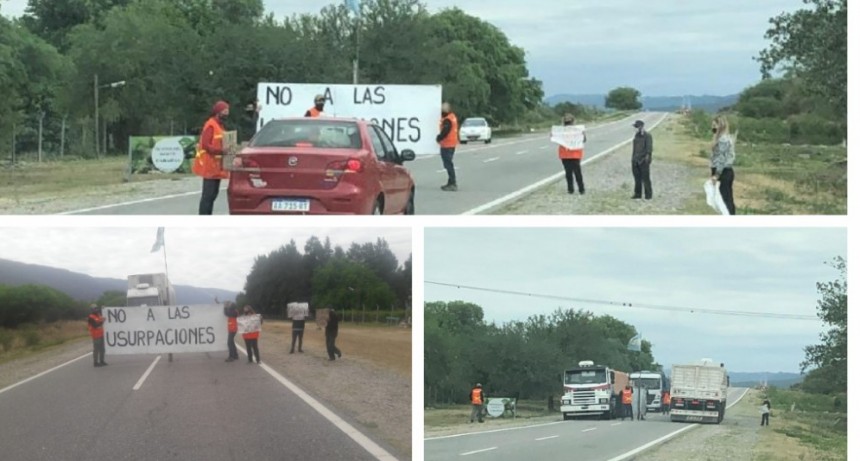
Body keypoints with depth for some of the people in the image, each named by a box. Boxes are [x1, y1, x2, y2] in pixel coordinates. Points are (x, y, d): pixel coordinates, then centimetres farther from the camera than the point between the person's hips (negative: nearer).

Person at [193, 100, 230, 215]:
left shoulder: (220, 125, 18)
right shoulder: (210, 125, -13)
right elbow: (205, 145, -21)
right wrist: (221, 151, -26)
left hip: (216, 166, 10)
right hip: (209, 166, -10)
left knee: (213, 193, 11)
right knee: (208, 194, -11)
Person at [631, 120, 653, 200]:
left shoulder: (647, 135, -8)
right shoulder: (636, 135, 15)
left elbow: (649, 147, -14)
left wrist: (647, 155, -24)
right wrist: (633, 157, 19)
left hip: (644, 160, -7)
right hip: (636, 160, 7)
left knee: (645, 178, -5)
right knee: (637, 178, 10)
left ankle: (648, 195, -1)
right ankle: (637, 194, 17)